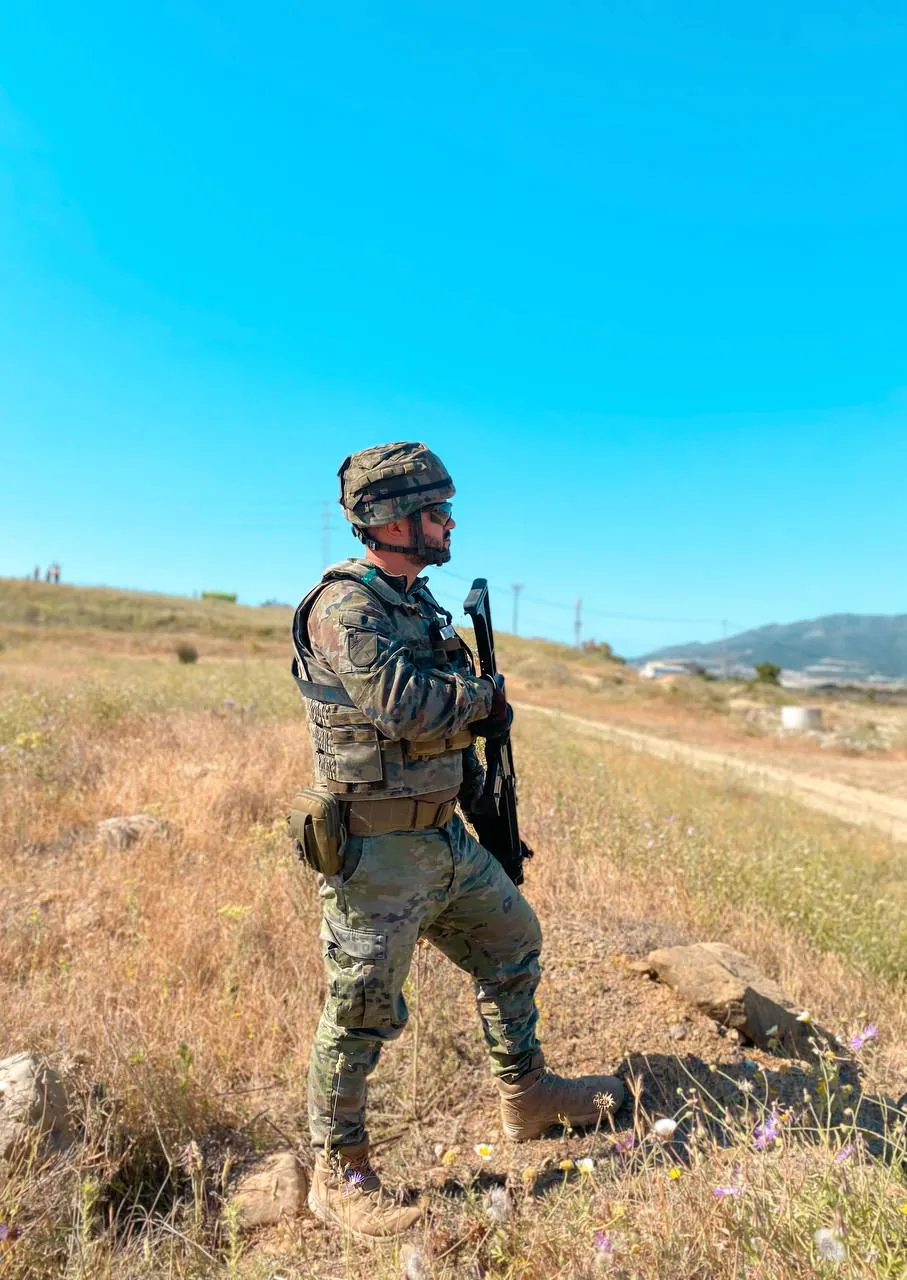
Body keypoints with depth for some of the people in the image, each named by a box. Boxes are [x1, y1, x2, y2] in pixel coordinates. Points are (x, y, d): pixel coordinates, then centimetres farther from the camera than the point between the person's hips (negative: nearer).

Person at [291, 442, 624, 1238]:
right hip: (376, 852, -9)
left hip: (446, 836, 9)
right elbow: (402, 701, -31)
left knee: (515, 945, 19)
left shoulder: (418, 599, 10)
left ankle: (527, 1097, 40)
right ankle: (338, 1176, 27)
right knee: (362, 1012, 4)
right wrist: (485, 699, -13)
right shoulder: (344, 605, -19)